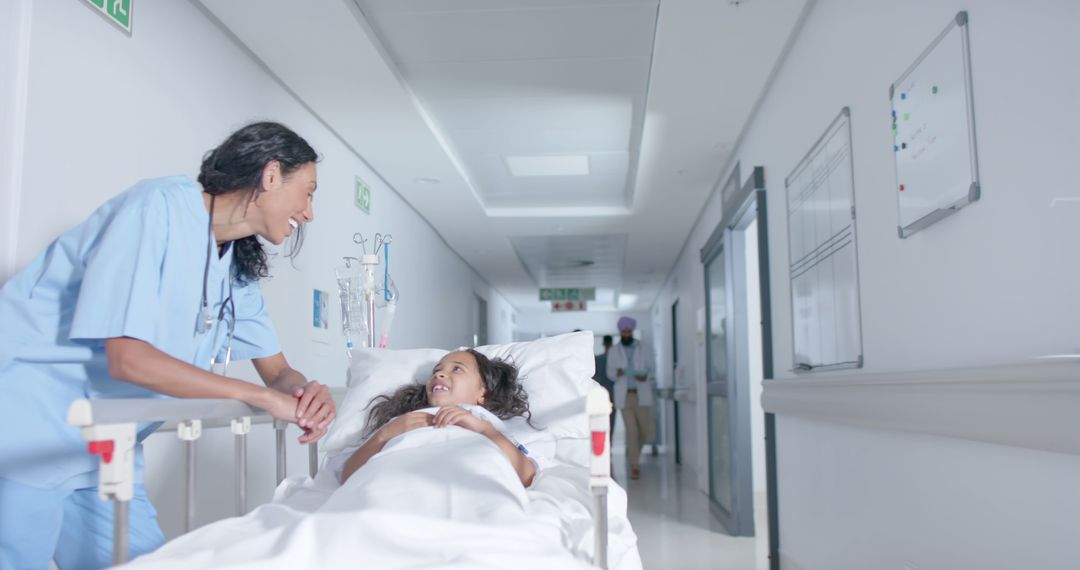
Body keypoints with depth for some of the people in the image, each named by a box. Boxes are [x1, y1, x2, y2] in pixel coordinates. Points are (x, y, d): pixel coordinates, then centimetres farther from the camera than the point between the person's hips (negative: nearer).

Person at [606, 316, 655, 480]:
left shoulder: (643, 349, 5)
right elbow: (610, 372, 7)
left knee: (645, 431, 1)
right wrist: (617, 372, -17)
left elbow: (651, 369, 8)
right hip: (624, 396, -1)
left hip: (642, 395, 1)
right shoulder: (614, 351, 5)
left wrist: (645, 376, -15)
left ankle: (633, 451, 32)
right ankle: (634, 466, 1)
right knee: (631, 431, -6)